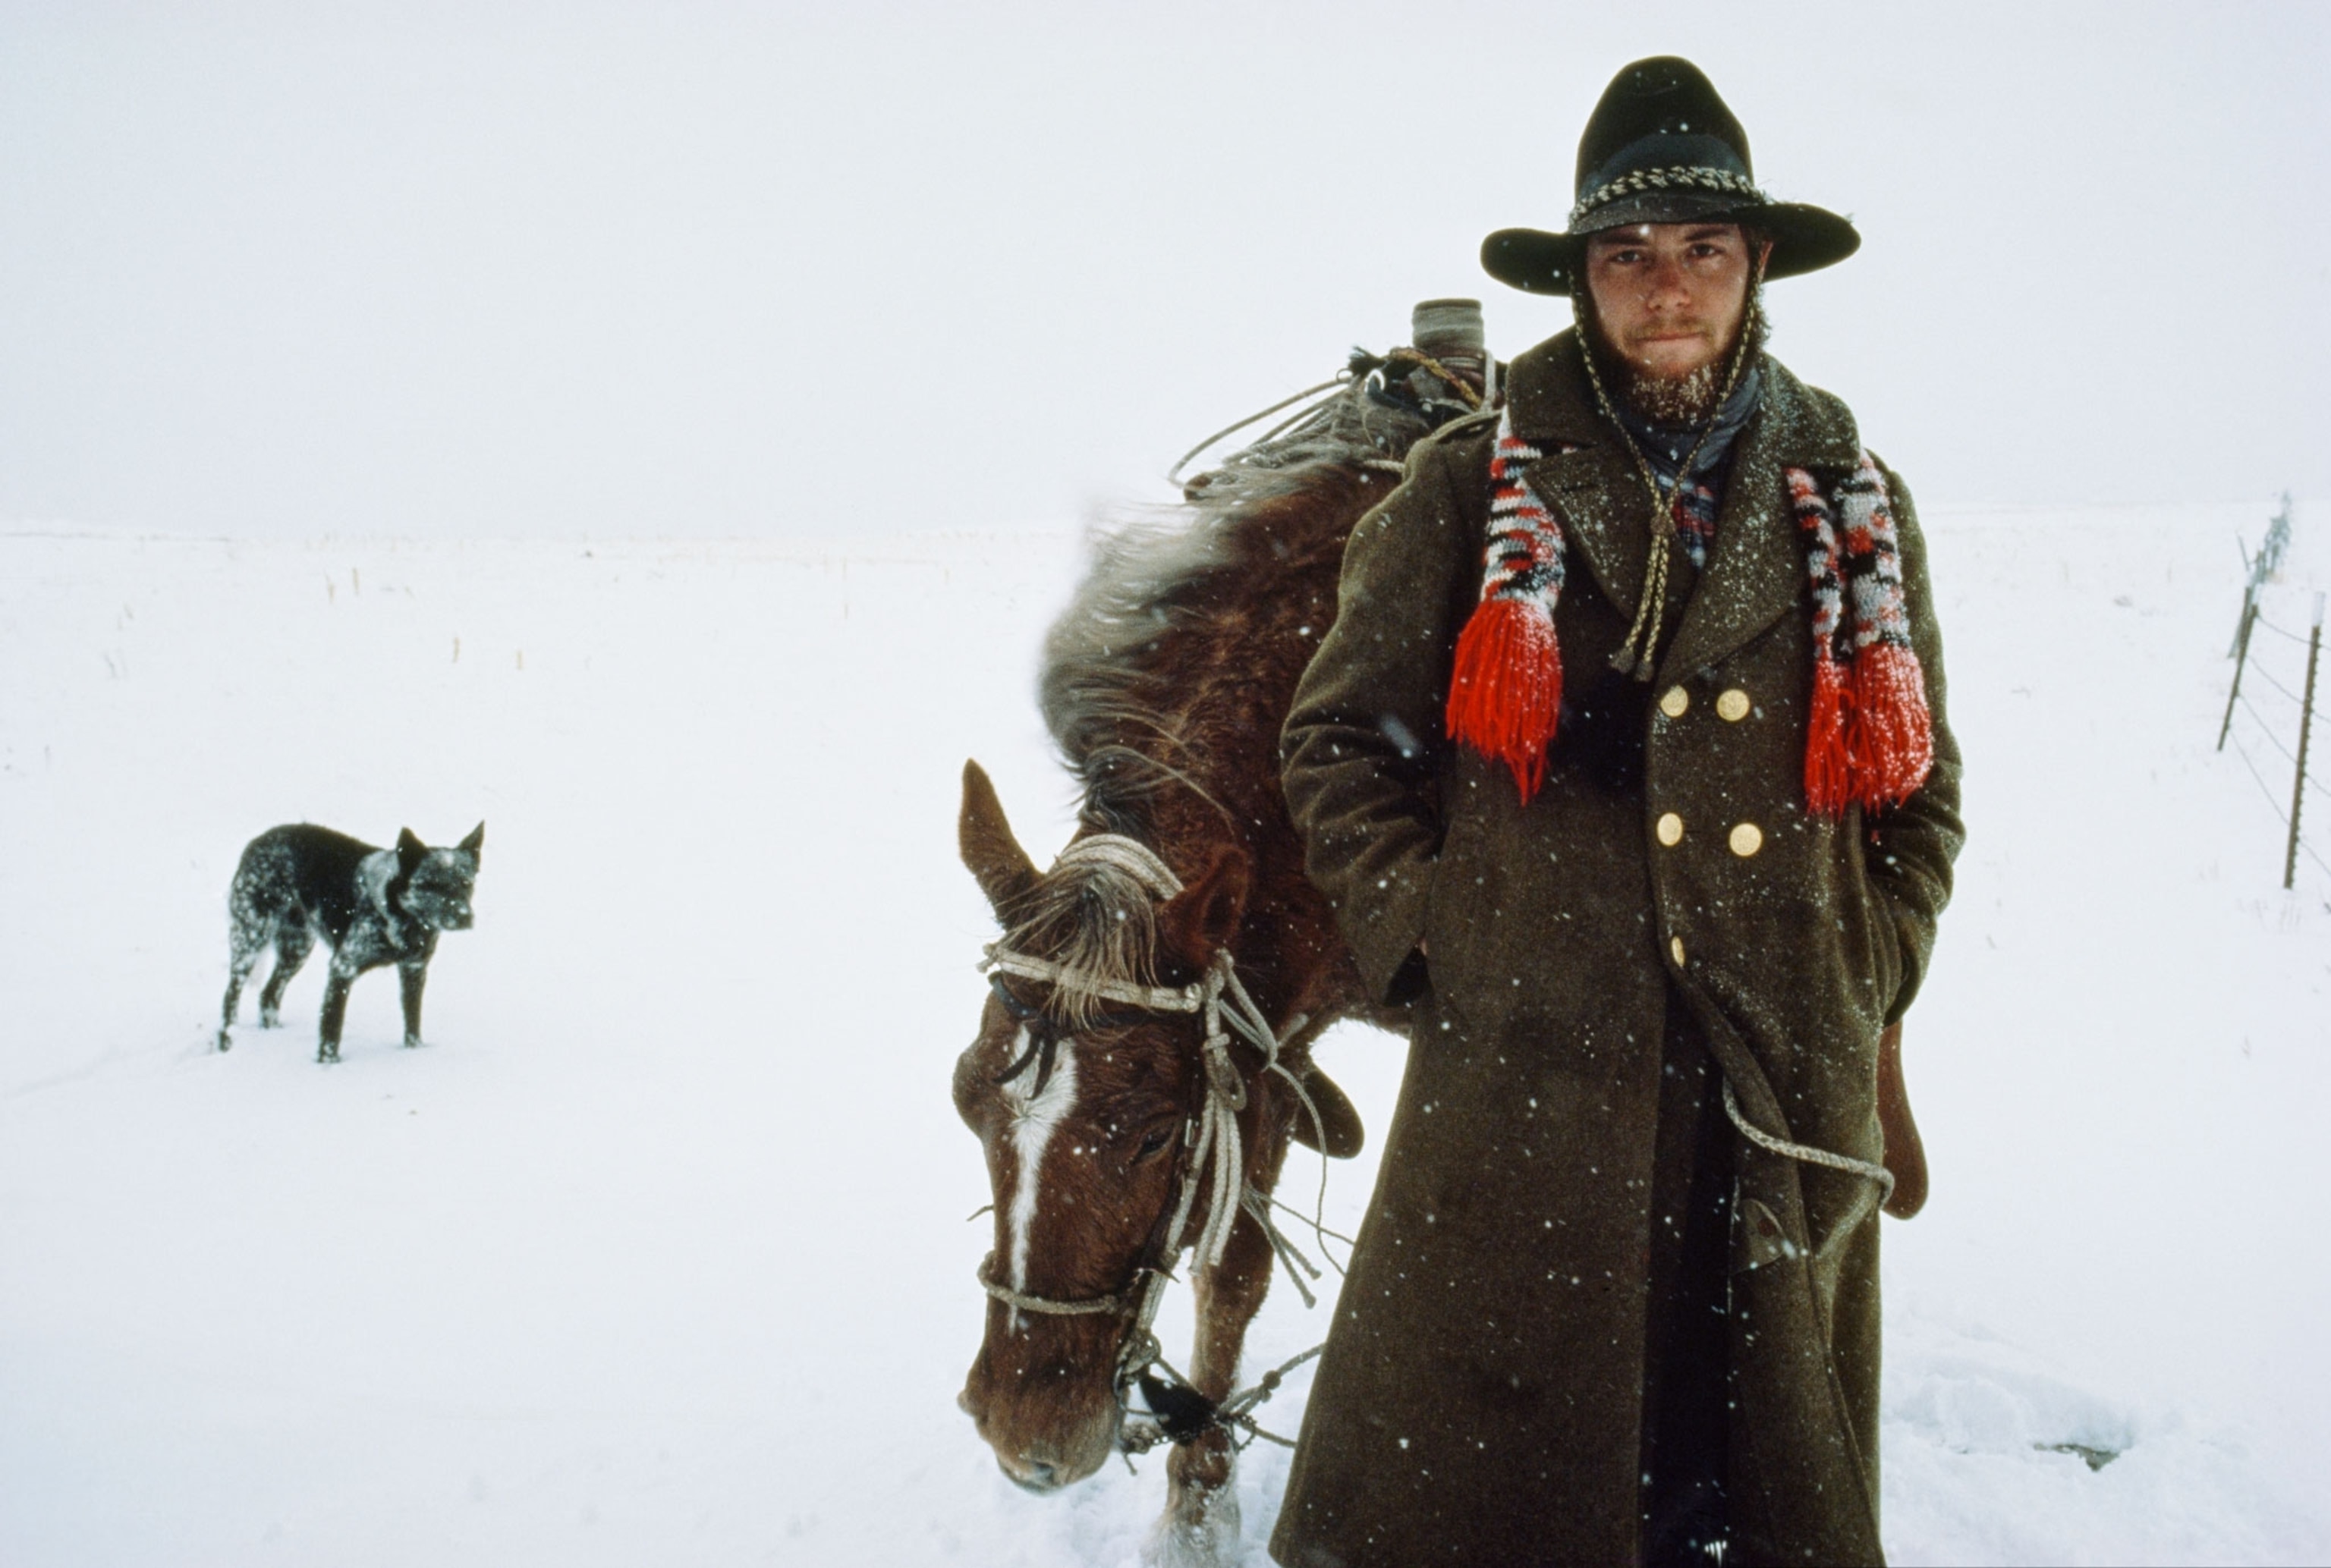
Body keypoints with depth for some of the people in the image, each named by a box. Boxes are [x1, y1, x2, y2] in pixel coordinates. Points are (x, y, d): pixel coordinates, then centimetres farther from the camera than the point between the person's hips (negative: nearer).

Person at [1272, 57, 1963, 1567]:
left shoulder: (1853, 504, 7)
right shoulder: (1467, 493, -1)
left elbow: (1921, 786, 14)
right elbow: (1339, 738, 3)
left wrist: (1861, 980, 3)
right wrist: (1425, 947, -4)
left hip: (1791, 1103, 3)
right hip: (1518, 1088, -3)